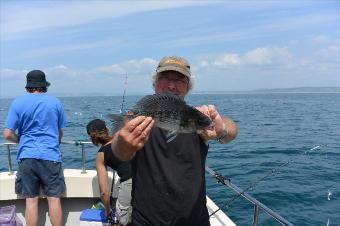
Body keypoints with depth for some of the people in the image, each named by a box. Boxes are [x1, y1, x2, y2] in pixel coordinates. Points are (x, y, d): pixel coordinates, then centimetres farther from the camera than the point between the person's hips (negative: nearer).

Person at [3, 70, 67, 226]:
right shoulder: (56, 102, 4)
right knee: (54, 199, 5)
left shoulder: (18, 103, 1)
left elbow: (7, 134, -2)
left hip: (27, 157, 1)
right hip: (51, 156, 0)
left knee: (31, 200, 8)